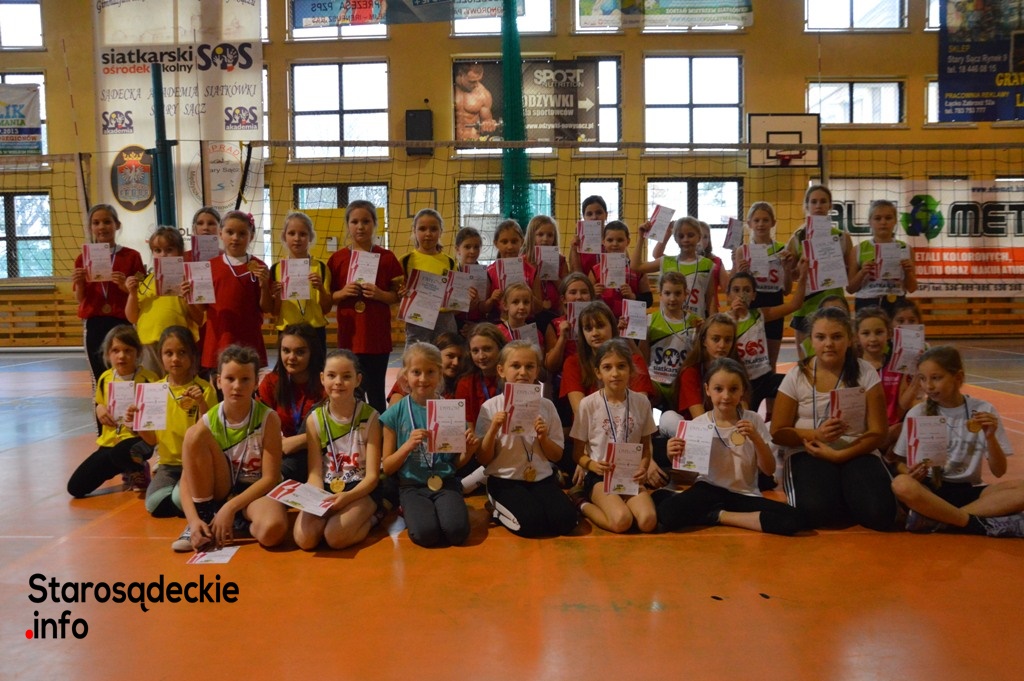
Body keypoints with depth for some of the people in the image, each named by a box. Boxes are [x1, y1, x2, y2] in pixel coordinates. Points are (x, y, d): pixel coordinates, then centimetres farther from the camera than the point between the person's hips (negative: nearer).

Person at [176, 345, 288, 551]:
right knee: (195, 434, -21)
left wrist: (230, 507, -24)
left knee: (272, 530, -39)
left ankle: (240, 522, -2)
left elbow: (271, 478, -17)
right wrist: (194, 519, -26)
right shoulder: (208, 421, -8)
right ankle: (204, 518, -11)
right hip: (220, 492, 3)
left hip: (256, 492, -3)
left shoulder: (268, 418, -15)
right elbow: (187, 478, -10)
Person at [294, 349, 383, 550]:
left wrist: (347, 496, -28)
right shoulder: (314, 419, 1)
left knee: (335, 536, -29)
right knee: (304, 538, -24)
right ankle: (331, 516, 5)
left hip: (360, 490, -3)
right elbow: (315, 472, -2)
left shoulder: (369, 416, -7)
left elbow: (372, 476, -9)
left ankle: (370, 517, 0)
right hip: (326, 489, 3)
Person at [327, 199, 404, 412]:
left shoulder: (387, 258, 2)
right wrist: (343, 292, -12)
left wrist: (379, 294, -15)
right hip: (348, 335, 1)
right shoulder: (337, 258, 5)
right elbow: (328, 297, 8)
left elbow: (397, 296, 4)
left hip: (378, 335, -1)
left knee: (376, 391, 2)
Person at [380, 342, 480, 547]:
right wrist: (408, 445, -16)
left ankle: (437, 508, 6)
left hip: (445, 483, 1)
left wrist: (469, 451, -11)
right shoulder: (395, 414, 0)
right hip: (412, 486, -1)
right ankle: (411, 511, 6)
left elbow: (456, 463, 11)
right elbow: (387, 467, 1)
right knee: (426, 533, -26)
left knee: (457, 531, -25)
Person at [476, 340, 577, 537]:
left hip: (542, 479, 4)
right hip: (505, 481, -3)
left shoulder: (546, 406, 4)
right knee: (532, 522, -28)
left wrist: (543, 438, -11)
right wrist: (493, 429, -18)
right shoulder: (490, 407, -4)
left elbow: (557, 455, 9)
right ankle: (500, 510, 4)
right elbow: (483, 460, -3)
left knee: (565, 520, -20)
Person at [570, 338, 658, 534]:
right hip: (600, 476, -3)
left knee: (648, 521, -25)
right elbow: (578, 453, 1)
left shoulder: (641, 402, 1)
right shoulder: (588, 404, -7)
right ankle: (585, 505, 0)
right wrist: (593, 465, -20)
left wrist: (642, 469, -10)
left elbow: (645, 447, 11)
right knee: (622, 521, -29)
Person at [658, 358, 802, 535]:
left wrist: (756, 438, -17)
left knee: (791, 519, -25)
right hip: (709, 489, -1)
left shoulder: (753, 421, -3)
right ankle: (725, 513, -5)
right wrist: (675, 457, -20)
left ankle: (718, 516, -9)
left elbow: (769, 470, -1)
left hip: (744, 494, 2)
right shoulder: (697, 425, -5)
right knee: (666, 512, -29)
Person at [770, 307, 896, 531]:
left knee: (879, 514, -27)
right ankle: (849, 506, 6)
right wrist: (816, 434, -18)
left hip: (856, 453, 1)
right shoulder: (796, 376, -2)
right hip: (807, 453, 0)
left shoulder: (865, 373, -1)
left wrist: (839, 455, -18)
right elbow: (778, 433, 0)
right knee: (815, 511, -30)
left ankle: (847, 502, 8)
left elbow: (877, 432, -2)